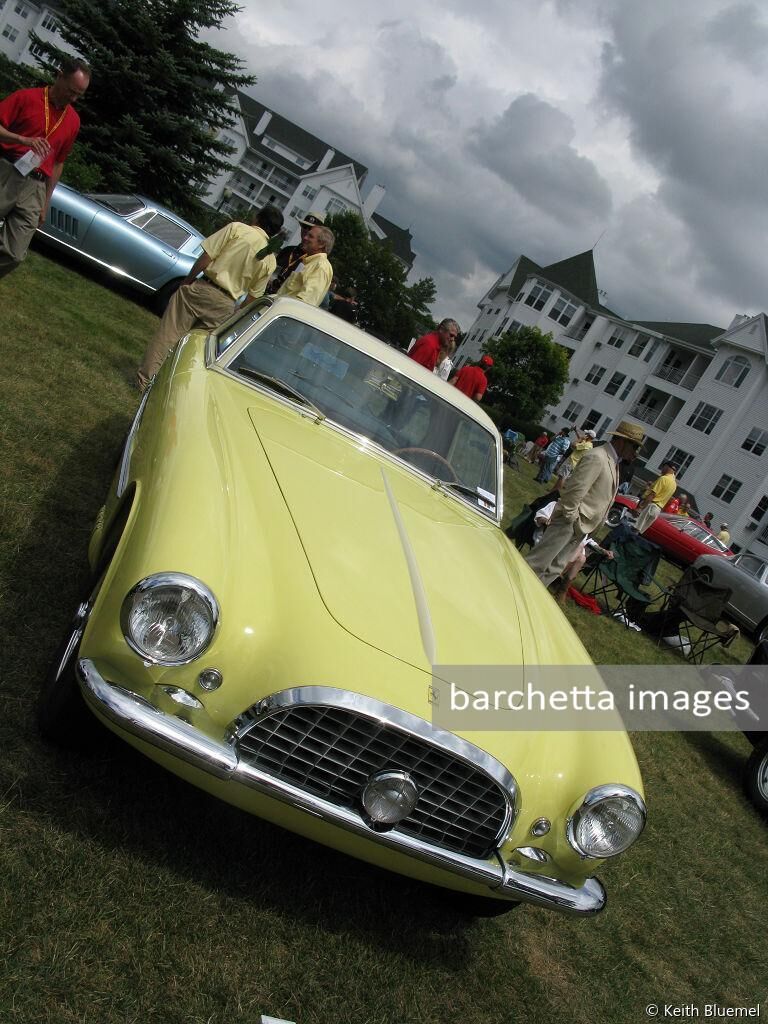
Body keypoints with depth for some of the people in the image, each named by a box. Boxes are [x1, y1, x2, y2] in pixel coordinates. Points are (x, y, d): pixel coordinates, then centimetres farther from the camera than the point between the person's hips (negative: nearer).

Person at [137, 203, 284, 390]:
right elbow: (253, 296, 8)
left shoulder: (237, 228, -5)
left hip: (202, 290, -3)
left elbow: (205, 259, -7)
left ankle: (145, 379, 9)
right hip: (226, 305, 3)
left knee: (169, 334, 5)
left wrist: (186, 281, 4)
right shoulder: (270, 260, 4)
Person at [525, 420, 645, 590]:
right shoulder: (597, 458, -18)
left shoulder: (613, 461, 12)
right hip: (568, 523, -9)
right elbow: (573, 490, -25)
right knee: (537, 563, -4)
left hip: (580, 527, 9)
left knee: (555, 568, 13)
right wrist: (572, 520, -16)